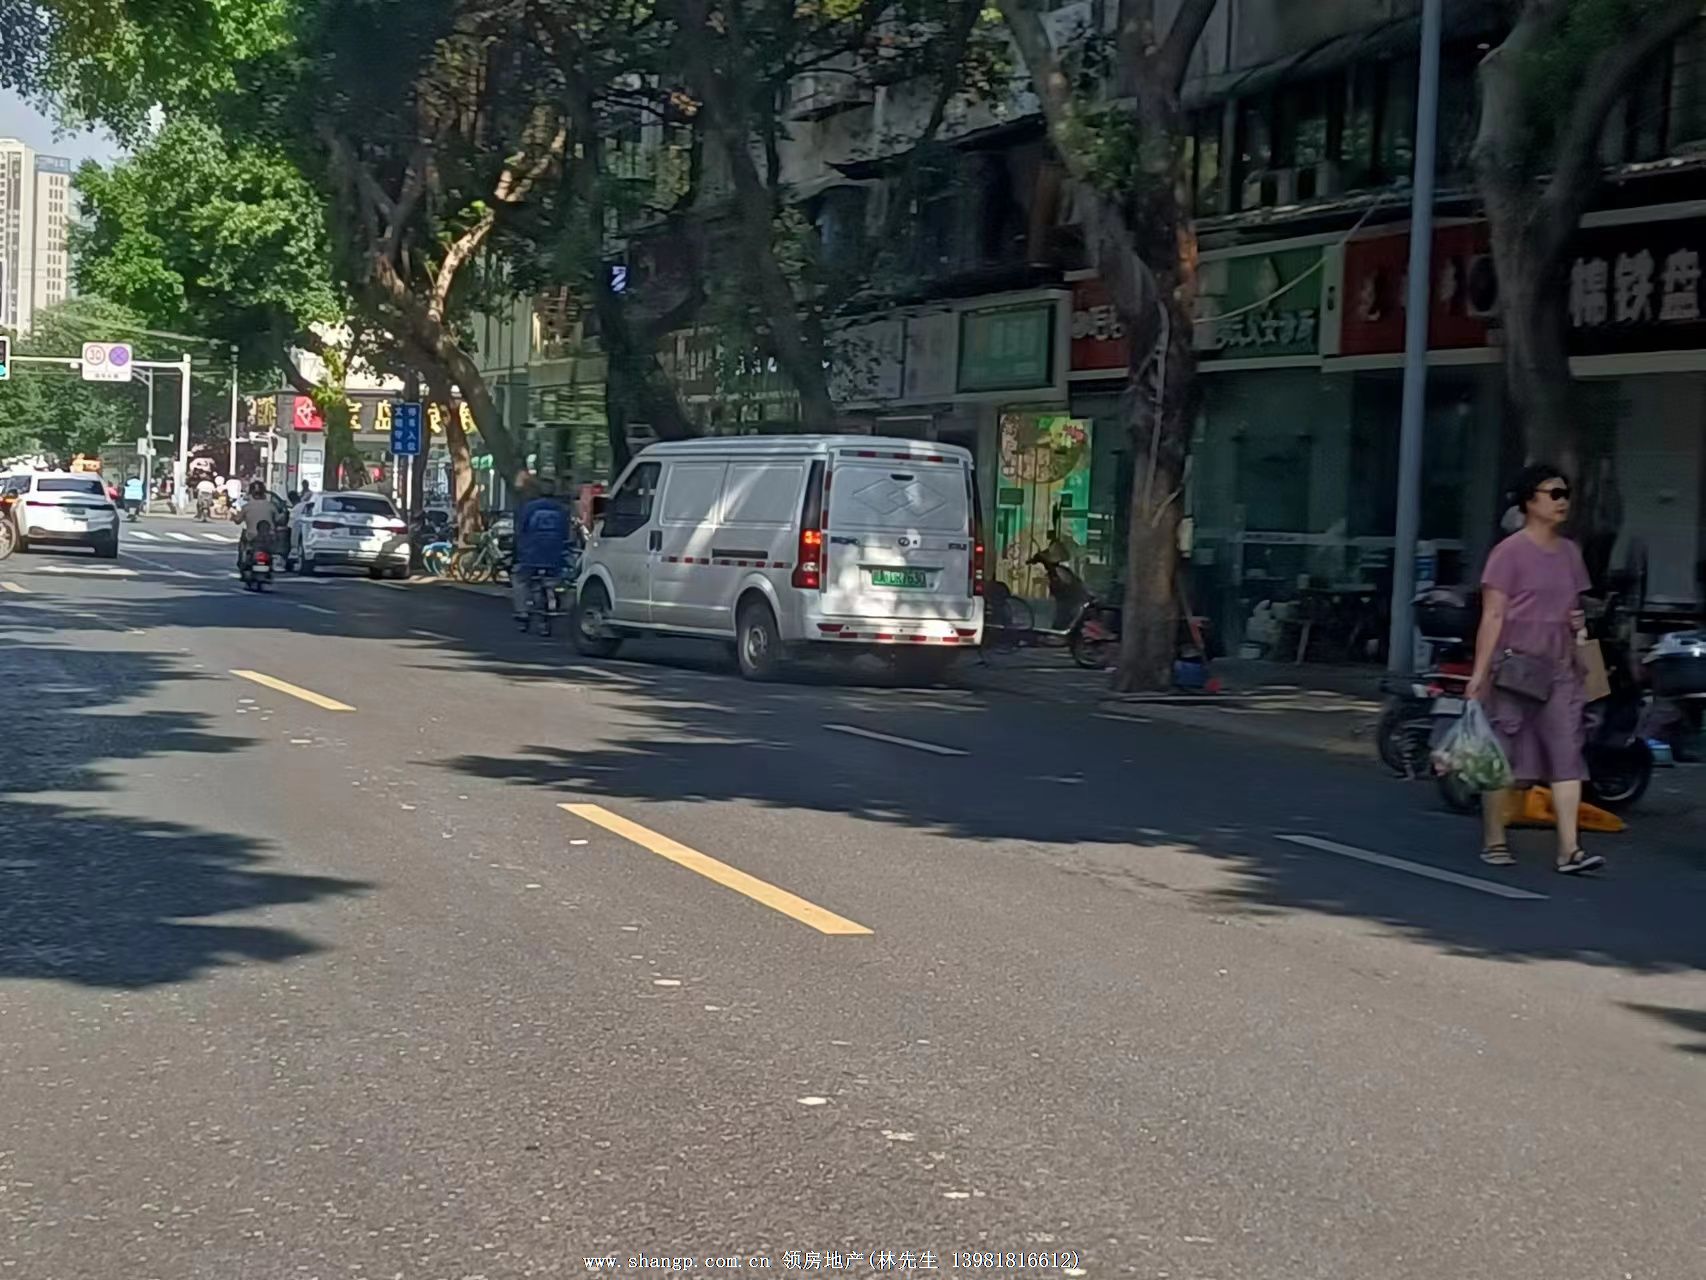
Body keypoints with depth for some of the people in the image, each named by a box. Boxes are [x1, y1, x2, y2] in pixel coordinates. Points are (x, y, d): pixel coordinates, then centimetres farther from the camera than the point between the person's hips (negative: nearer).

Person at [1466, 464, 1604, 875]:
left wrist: (1579, 622, 3)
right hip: (1516, 664, -6)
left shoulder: (1569, 552, 14)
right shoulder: (1510, 552, -7)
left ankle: (1569, 849, -8)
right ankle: (1494, 841, 15)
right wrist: (1480, 672, -15)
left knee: (1567, 755, -4)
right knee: (1504, 756, 2)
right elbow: (1492, 615, -10)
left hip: (1560, 669, 6)